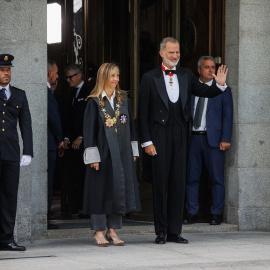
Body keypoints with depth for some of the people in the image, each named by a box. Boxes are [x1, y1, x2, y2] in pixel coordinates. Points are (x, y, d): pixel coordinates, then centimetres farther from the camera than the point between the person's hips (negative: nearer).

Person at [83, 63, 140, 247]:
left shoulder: (123, 99, 9)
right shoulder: (94, 102, -4)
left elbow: (130, 126, 13)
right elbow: (89, 130, -6)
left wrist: (133, 151, 9)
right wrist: (93, 156, -12)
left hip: (122, 152, 4)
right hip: (102, 152, -4)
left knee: (120, 187, 4)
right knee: (102, 189, -1)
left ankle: (112, 230, 12)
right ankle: (99, 232, 6)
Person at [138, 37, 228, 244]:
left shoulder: (186, 75, 9)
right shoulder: (150, 78, -1)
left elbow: (204, 91, 11)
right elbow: (143, 113, -2)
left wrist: (220, 84, -11)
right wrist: (146, 141, -7)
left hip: (180, 134, 3)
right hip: (159, 134, -3)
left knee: (178, 183, 6)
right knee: (160, 183, 1)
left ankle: (175, 231, 13)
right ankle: (161, 232, 8)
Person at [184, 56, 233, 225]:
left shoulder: (223, 89, 5)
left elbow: (227, 116, 1)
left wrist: (225, 139, -9)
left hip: (213, 139, -3)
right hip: (192, 138, 3)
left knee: (217, 179, -2)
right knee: (192, 178, 5)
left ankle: (216, 215, 5)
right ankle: (192, 214, 12)